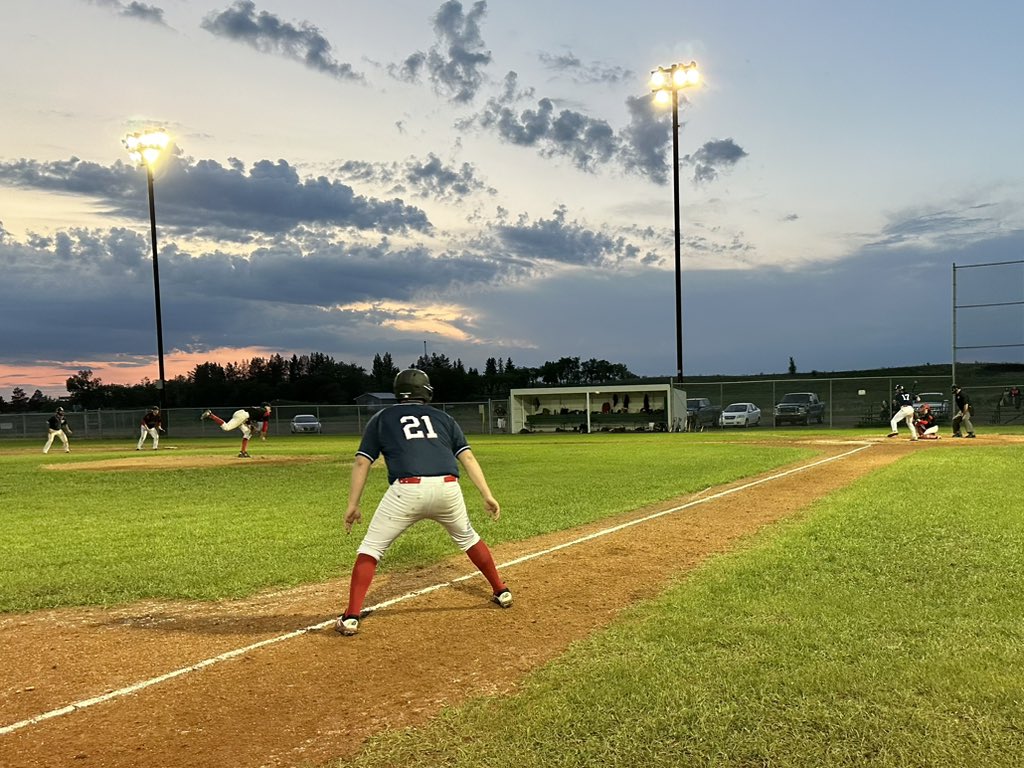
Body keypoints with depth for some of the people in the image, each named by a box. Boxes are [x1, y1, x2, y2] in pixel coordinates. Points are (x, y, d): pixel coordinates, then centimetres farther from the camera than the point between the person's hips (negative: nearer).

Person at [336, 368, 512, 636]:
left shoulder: (381, 418, 20)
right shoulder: (443, 417, 24)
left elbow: (362, 462, 11)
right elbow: (467, 456, 14)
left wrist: (352, 504, 13)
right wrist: (487, 495, 12)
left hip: (407, 490, -3)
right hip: (447, 488, 3)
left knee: (371, 547, 12)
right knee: (467, 537, 29)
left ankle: (350, 618, 3)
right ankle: (501, 592, 36)